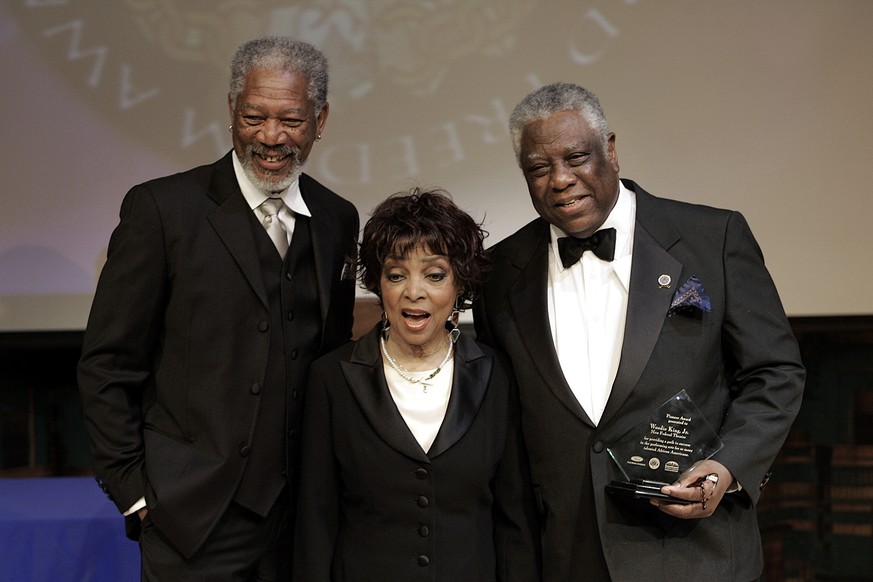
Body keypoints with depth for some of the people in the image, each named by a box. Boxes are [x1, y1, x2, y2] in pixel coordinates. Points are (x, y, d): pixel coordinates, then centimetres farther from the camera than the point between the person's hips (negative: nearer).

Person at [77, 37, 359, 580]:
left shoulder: (339, 220, 8)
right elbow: (107, 366, -5)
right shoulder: (162, 208, -6)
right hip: (195, 516, -4)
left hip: (301, 516, 4)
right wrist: (135, 491, -8)